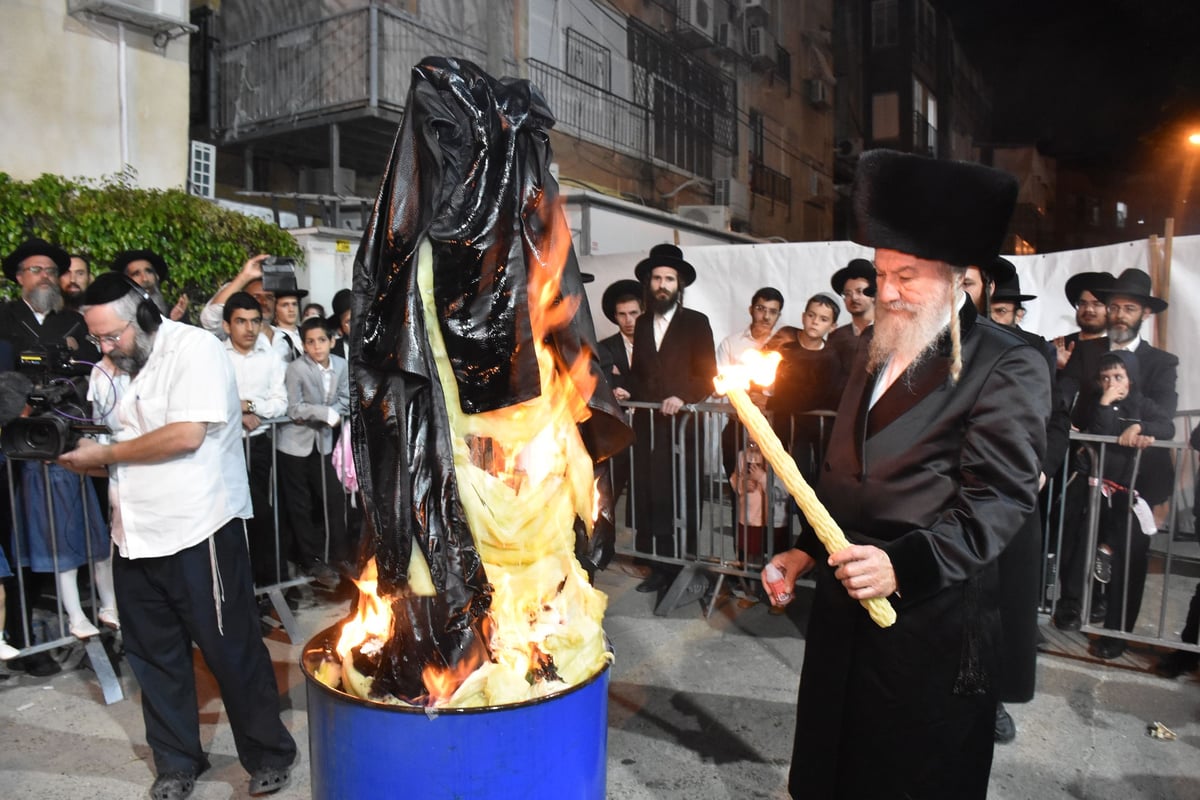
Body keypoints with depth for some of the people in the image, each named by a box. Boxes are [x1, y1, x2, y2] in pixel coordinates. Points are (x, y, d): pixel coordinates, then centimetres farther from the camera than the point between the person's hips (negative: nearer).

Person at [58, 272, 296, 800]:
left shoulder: (194, 348, -10)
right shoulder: (119, 367, 15)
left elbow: (186, 435, -21)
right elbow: (131, 444, 20)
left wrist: (105, 453, -11)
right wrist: (85, 459, 1)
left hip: (198, 533, -7)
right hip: (137, 536, 8)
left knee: (231, 652, 4)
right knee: (153, 657, 15)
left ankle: (268, 755, 22)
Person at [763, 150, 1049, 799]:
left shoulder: (1008, 367, -11)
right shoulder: (876, 350, 11)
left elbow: (996, 500, -17)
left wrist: (903, 565, -28)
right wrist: (806, 550, 11)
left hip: (931, 612, -6)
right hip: (843, 600, 7)